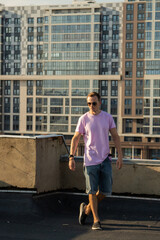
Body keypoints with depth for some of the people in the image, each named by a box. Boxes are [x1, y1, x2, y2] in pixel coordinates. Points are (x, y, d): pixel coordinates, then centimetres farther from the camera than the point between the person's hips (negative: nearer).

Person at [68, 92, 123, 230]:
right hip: (90, 160, -2)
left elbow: (115, 137, 8)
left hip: (105, 159, 2)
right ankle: (96, 220, 9)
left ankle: (87, 209, 27)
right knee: (92, 191, -1)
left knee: (105, 191, 4)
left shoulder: (108, 117, 3)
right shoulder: (84, 119, -3)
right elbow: (75, 139, 1)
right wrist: (71, 157, -6)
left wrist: (120, 156, 1)